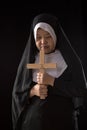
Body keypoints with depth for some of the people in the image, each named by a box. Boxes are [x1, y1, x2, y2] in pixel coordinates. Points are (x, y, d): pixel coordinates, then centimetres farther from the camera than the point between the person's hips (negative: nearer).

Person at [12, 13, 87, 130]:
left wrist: (52, 81, -17)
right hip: (32, 120, 2)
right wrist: (32, 91, -17)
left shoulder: (70, 59, -3)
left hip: (61, 120, -2)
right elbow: (17, 93, 4)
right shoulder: (29, 60, 3)